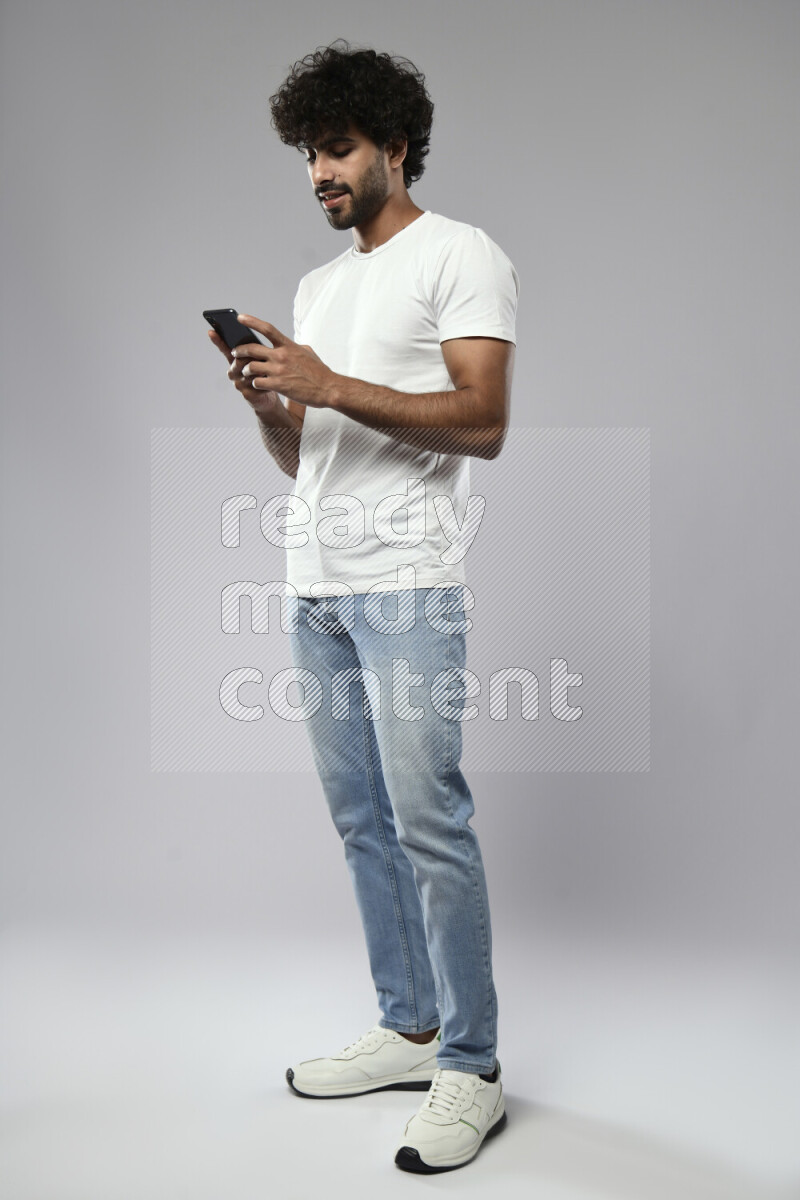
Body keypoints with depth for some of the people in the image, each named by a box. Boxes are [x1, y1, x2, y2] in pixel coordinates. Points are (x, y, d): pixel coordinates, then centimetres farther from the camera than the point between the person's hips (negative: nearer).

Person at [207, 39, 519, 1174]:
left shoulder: (461, 255, 1)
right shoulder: (318, 285, 23)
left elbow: (484, 421, -13)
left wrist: (331, 387, -17)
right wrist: (267, 405, -1)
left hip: (407, 582, -8)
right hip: (317, 583, 8)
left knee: (427, 822, -10)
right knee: (361, 820, 10)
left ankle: (472, 1068, 0)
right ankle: (409, 1028, 21)